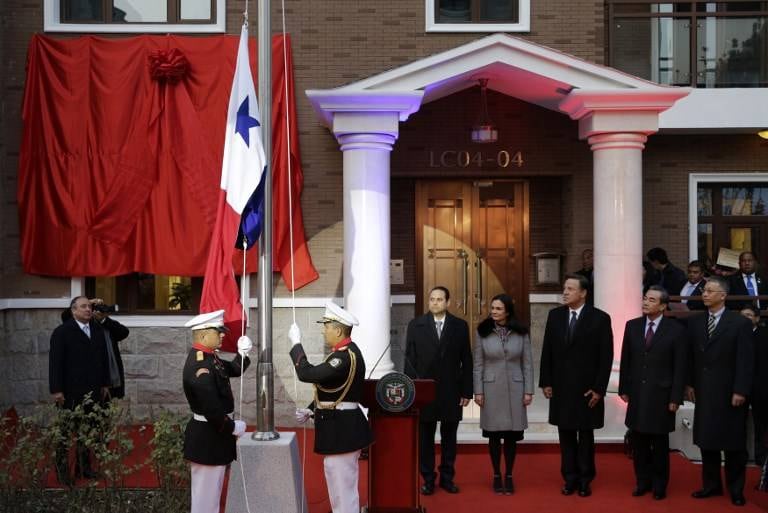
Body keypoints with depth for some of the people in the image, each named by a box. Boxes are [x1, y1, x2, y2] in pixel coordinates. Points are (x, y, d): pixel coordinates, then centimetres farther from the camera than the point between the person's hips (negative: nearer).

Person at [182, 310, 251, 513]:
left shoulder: (209, 357, 7)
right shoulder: (199, 364, -24)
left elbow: (232, 370, 22)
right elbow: (210, 407, -28)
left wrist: (242, 353, 2)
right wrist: (232, 427, -16)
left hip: (212, 434, 10)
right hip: (208, 437, -10)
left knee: (212, 490, 21)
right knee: (206, 491, 1)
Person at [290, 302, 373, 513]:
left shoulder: (345, 357, -23)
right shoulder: (345, 351, 10)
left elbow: (307, 374, -27)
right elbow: (330, 389, 18)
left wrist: (296, 343, -18)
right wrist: (311, 410, 8)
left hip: (342, 429, -10)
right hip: (341, 427, 10)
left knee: (343, 487, -2)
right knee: (340, 483, 21)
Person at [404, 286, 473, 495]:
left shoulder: (460, 326, 3)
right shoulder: (415, 325, 2)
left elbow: (466, 360, 3)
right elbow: (409, 359, 1)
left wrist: (467, 391, -1)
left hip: (451, 391, 1)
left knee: (449, 436, 8)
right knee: (425, 437, 5)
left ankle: (447, 477, 20)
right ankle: (428, 479, 15)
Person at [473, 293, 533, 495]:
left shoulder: (521, 333, -1)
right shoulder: (483, 332, -2)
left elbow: (527, 364, 2)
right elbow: (478, 365, 0)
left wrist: (528, 391, -2)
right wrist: (478, 391, -4)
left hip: (514, 389, 0)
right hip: (491, 390, 0)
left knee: (511, 435, 5)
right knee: (494, 435, 5)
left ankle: (509, 476, 19)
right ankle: (496, 476, 19)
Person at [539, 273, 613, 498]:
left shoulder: (600, 318, -7)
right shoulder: (555, 315, 3)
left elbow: (606, 357, -7)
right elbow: (547, 351, 6)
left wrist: (599, 388, -10)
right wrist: (546, 382, 2)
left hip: (587, 389, -3)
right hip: (561, 388, 3)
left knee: (586, 436, 8)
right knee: (566, 435, 8)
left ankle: (585, 480, 19)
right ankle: (570, 478, 18)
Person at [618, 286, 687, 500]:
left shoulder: (676, 330, -7)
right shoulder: (632, 326, 3)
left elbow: (680, 367, -7)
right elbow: (625, 360, 7)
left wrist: (675, 397, -9)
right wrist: (623, 389, 5)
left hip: (661, 395, -3)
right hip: (637, 394, 3)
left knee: (660, 443, 9)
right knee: (638, 441, 9)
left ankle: (659, 485, 22)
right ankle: (643, 481, 23)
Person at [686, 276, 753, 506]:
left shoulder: (740, 323, -7)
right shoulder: (694, 322, 6)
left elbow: (745, 360, -9)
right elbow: (690, 355, 8)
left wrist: (740, 391, -14)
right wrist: (689, 383, 3)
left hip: (729, 394, -4)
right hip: (704, 392, 4)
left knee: (733, 442, 6)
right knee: (706, 440, 9)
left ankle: (736, 488, 17)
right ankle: (711, 484, 21)